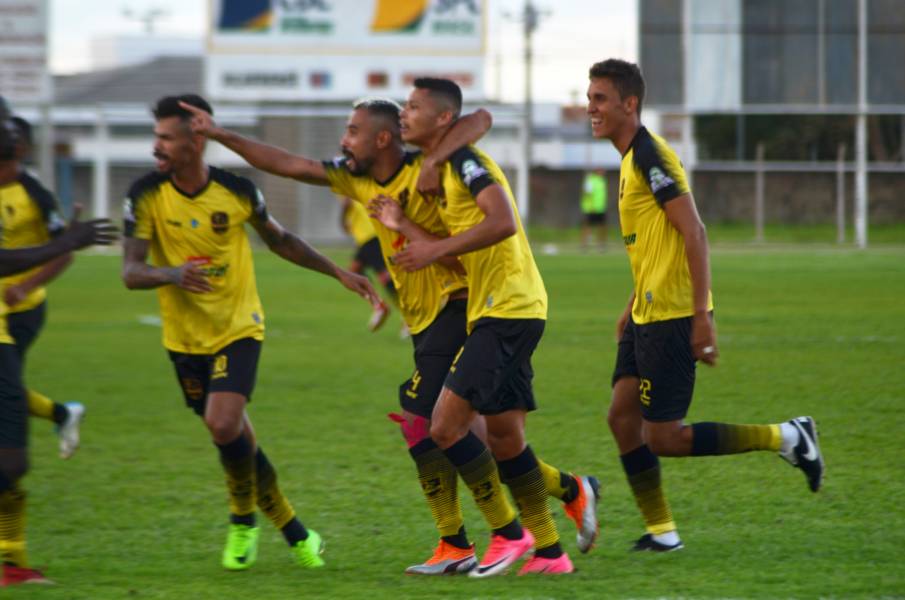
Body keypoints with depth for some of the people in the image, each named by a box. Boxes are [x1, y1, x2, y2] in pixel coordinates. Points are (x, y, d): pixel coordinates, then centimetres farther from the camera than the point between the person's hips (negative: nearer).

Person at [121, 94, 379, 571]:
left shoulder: (237, 191, -11)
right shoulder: (146, 196, -11)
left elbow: (280, 241, 9)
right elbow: (130, 272, -15)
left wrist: (339, 273, 10)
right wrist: (172, 274, -36)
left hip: (238, 330, -2)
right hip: (184, 337, 2)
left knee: (224, 425, -22)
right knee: (234, 435, 9)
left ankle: (243, 521, 3)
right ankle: (290, 526, 27)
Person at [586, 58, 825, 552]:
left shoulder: (651, 155, -16)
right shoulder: (631, 159, 15)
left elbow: (693, 232, -21)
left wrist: (702, 317, -24)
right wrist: (632, 307, 25)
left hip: (672, 317, -10)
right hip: (648, 316, 10)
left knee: (662, 437, -7)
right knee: (622, 416, 5)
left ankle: (784, 438, 1)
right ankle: (661, 531, 10)